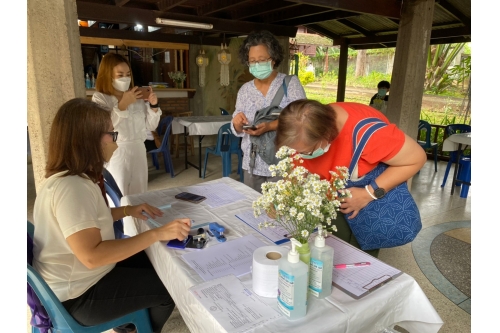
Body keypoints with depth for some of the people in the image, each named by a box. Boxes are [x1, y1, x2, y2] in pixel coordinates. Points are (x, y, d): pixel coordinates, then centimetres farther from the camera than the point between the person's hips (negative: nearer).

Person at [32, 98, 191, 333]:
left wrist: (127, 210, 0)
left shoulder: (72, 177, 0)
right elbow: (92, 256, -37)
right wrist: (157, 234, -35)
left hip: (76, 276, 9)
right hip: (78, 295, -9)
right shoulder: (71, 187, -31)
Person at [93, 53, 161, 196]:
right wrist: (123, 104, -19)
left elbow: (150, 126, 10)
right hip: (115, 155, -4)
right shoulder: (100, 98, -4)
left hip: (138, 153, 4)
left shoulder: (137, 97, 6)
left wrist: (153, 106, -4)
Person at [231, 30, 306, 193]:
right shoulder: (245, 90, 8)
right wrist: (238, 123, -14)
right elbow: (238, 131, 9)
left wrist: (269, 126, -27)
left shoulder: (291, 83, -2)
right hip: (252, 165, 4)